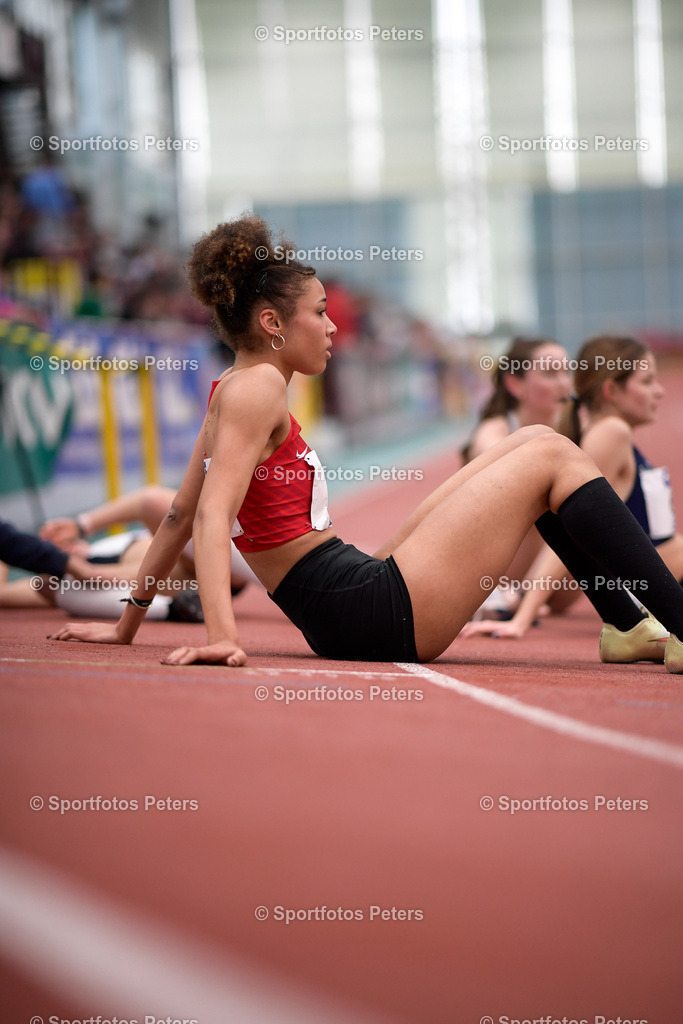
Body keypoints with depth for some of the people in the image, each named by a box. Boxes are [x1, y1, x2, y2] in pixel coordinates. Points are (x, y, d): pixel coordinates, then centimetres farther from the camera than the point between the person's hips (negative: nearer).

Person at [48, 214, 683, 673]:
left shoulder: (232, 393, 16)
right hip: (371, 616, -10)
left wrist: (127, 625, 25)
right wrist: (222, 634, -35)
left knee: (533, 442, 16)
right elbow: (210, 515, -23)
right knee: (553, 458, -4)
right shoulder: (256, 387, -11)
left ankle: (628, 626, 15)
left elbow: (178, 517, 20)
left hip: (367, 601, 10)